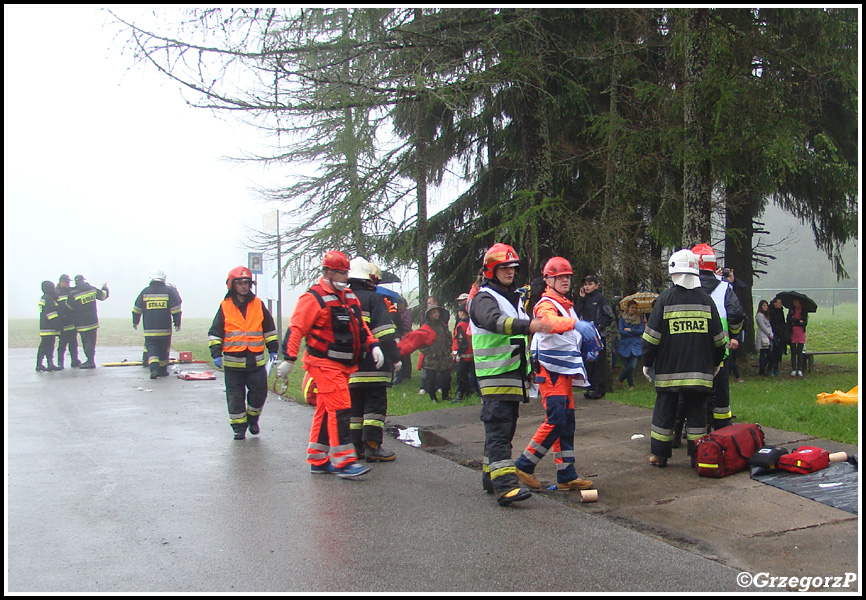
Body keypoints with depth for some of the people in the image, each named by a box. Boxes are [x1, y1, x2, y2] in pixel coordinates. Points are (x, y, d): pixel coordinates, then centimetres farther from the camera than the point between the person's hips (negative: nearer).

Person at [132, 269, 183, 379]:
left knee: (151, 347, 2)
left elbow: (136, 309, 9)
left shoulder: (145, 292, 3)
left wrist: (135, 322, 22)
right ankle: (162, 370, 17)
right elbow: (175, 309, -3)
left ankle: (153, 368, -20)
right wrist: (177, 323, 4)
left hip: (149, 329, 0)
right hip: (165, 329, 0)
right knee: (163, 349, 11)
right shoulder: (168, 291, -1)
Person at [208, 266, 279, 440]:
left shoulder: (258, 305, 7)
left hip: (256, 360, 1)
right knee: (235, 396, 4)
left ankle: (252, 418, 25)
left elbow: (269, 329, 15)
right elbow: (214, 333, 4)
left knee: (259, 392, 0)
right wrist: (216, 353, -5)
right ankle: (239, 427, 16)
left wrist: (273, 349, 10)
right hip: (233, 361, -1)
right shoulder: (225, 307, 3)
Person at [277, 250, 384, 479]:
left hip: (342, 365, 9)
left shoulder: (349, 296, 15)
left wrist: (373, 345, 8)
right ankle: (344, 462, -10)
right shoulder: (313, 298, -11)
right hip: (324, 364, -9)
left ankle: (318, 460, 21)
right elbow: (296, 329, -13)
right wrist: (288, 359, -17)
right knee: (340, 410, -13)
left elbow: (360, 325, 21)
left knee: (326, 411, 13)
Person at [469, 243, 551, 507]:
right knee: (498, 429, -14)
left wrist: (527, 370, 29)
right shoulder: (483, 299, -9)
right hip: (495, 376, -9)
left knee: (505, 428, 13)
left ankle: (491, 477, 22)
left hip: (514, 375, 9)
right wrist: (528, 325, -46)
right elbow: (495, 321, -32)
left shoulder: (514, 297, 20)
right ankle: (504, 484, -20)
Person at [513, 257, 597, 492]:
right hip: (550, 371, -9)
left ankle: (566, 476, 12)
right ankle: (523, 466, -4)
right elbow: (551, 322, -34)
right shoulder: (545, 305, -10)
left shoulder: (567, 305, 21)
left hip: (565, 371, 9)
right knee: (556, 420, -15)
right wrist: (575, 324, -50)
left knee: (567, 423, 8)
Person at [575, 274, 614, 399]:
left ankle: (600, 390, 2)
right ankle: (591, 388, 17)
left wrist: (598, 326, -13)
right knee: (589, 362, 9)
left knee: (599, 363, -3)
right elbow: (577, 314, 4)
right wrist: (581, 298, 0)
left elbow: (609, 316, -6)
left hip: (599, 336, -6)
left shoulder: (600, 298, -3)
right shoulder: (584, 299, 14)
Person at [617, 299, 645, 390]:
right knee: (627, 366, 1)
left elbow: (641, 331, -2)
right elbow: (621, 331, -6)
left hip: (635, 345, 0)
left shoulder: (639, 318, 9)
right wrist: (634, 333, -6)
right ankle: (631, 385, 16)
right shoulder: (622, 318, 5)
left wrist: (630, 330, -8)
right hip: (625, 345, 0)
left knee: (632, 366, -12)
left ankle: (620, 379, 10)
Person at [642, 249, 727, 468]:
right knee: (697, 413, 8)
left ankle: (659, 456, 11)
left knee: (664, 411, 6)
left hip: (669, 371, -2)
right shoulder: (706, 299, 4)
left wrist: (647, 363, 5)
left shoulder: (665, 299, -5)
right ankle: (698, 456, 10)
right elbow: (718, 337, 9)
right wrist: (716, 363, 22)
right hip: (700, 371, 2)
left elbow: (651, 336, -5)